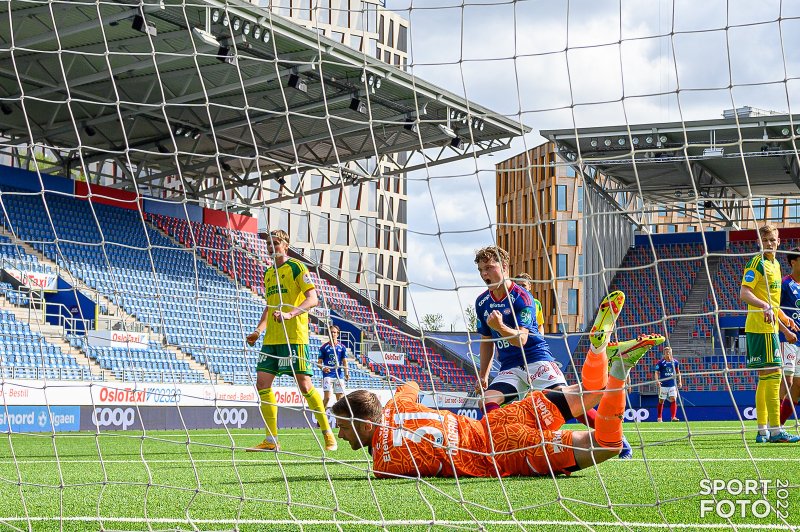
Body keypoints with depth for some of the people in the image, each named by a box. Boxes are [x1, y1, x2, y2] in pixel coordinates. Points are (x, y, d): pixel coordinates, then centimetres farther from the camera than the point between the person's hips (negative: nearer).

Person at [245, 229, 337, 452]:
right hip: (271, 338, 7)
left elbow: (313, 299, -12)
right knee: (262, 383, -1)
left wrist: (290, 313, -26)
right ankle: (272, 440, 5)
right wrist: (258, 331, 15)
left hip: (294, 336, -7)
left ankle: (328, 434, 5)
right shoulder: (269, 273, 19)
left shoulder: (297, 267, -3)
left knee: (304, 385, -8)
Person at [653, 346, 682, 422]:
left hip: (673, 385, 2)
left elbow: (678, 372, 17)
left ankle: (673, 417, -13)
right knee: (661, 401, 6)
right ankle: (659, 418, 18)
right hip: (663, 385, -2)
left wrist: (679, 381, 9)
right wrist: (657, 381, -24)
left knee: (673, 400, -11)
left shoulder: (675, 362, 5)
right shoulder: (660, 362, -6)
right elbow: (656, 372, -8)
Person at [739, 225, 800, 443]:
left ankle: (763, 430, 14)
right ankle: (775, 430, -12)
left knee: (765, 379, 10)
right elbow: (744, 293, -21)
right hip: (760, 327, -10)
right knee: (773, 374, -12)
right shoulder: (756, 263, -10)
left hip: (769, 327, 10)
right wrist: (765, 306, -35)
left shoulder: (775, 264, 18)